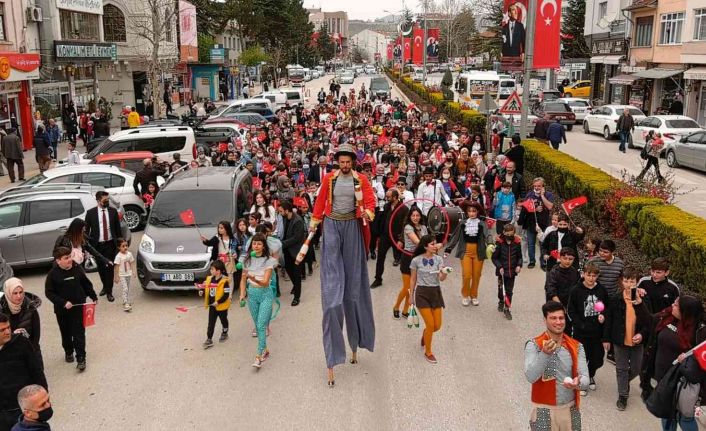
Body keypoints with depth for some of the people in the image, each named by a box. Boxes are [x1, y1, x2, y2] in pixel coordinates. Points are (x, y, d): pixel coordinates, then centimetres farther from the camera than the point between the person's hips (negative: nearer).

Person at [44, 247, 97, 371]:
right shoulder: (53, 274, -13)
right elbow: (49, 292, -11)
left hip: (78, 307, 0)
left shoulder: (77, 269, -7)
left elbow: (87, 284, 7)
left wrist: (93, 297, 13)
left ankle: (81, 358, 2)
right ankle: (69, 352, 39)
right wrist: (63, 302, -20)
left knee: (79, 333, -2)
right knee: (66, 333, 17)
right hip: (62, 310, 0)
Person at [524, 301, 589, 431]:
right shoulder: (533, 345, -11)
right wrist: (544, 354, -35)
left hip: (570, 409, 3)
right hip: (544, 411, -3)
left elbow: (585, 379, -7)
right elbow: (531, 377, -22)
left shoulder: (576, 347, -1)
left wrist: (578, 383, -29)